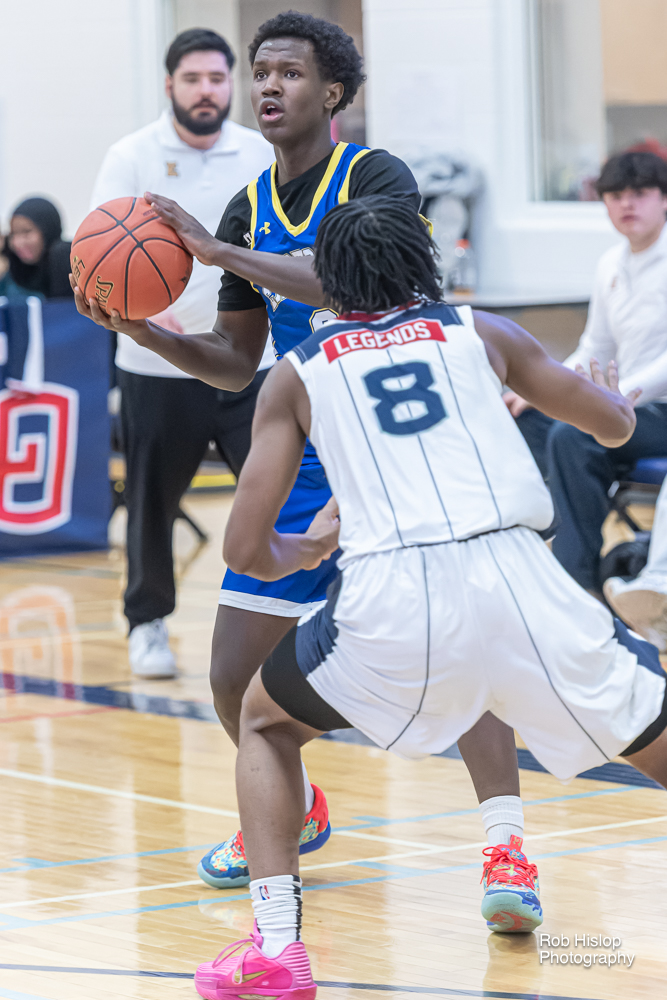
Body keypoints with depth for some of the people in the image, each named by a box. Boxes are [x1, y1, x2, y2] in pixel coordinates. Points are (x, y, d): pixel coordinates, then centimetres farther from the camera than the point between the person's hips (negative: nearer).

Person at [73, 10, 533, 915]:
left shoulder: (375, 178, -10)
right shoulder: (249, 209, 8)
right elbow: (237, 364, 13)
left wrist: (224, 253, -28)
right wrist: (148, 333, -4)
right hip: (302, 458, 6)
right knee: (235, 676, 5)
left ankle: (507, 846, -18)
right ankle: (293, 813, 32)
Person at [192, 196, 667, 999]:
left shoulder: (298, 373, 18)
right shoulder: (480, 332, 20)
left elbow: (247, 552, 14)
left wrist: (309, 548, 37)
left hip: (388, 601, 0)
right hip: (514, 575, 0)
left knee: (264, 721, 27)